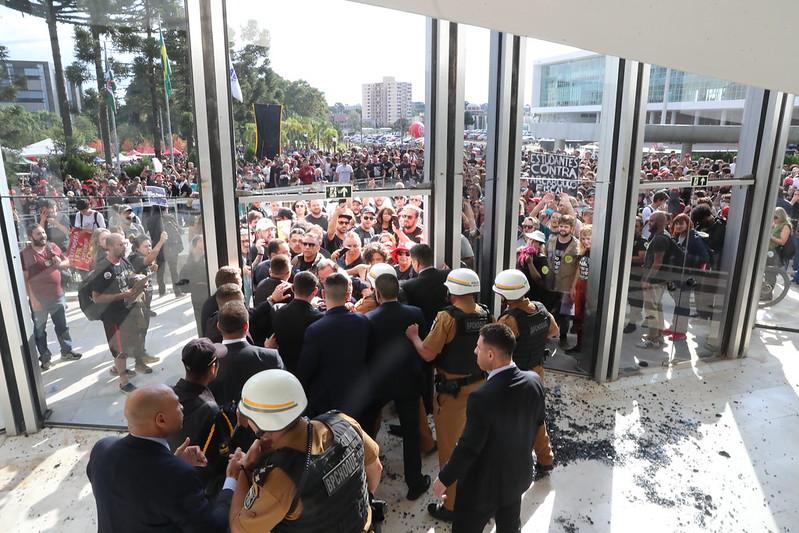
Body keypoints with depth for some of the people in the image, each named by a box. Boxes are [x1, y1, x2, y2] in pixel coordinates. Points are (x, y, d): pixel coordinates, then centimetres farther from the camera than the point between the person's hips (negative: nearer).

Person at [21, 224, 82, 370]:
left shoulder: (53, 247, 0)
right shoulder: (25, 254, -14)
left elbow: (67, 262, 10)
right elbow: (24, 279, -14)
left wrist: (60, 264, -14)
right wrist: (32, 299, -17)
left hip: (57, 295, 5)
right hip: (39, 299, -4)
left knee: (62, 326, 18)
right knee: (39, 330, 10)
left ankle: (66, 351, 33)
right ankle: (45, 358, 23)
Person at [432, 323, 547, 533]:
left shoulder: (482, 398, -35)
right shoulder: (534, 381, -15)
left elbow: (468, 448, -25)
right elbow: (538, 421, 2)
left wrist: (444, 478, -9)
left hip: (484, 484, -6)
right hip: (519, 474, 6)